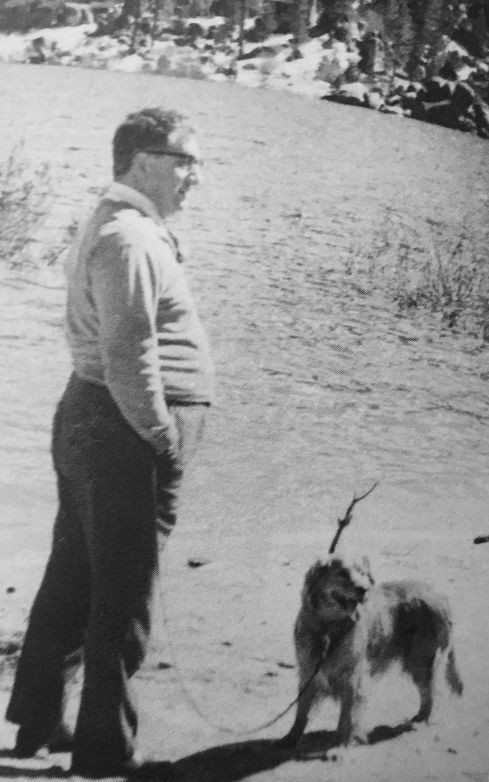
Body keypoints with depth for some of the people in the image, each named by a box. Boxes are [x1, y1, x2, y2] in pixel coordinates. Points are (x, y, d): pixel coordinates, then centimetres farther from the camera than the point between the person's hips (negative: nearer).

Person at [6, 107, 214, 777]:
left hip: (87, 423, 11)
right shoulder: (128, 238, -18)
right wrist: (166, 440, -17)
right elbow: (129, 357, -24)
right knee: (121, 598, 0)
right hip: (128, 441, -11)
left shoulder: (117, 228, 17)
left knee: (73, 580, 19)